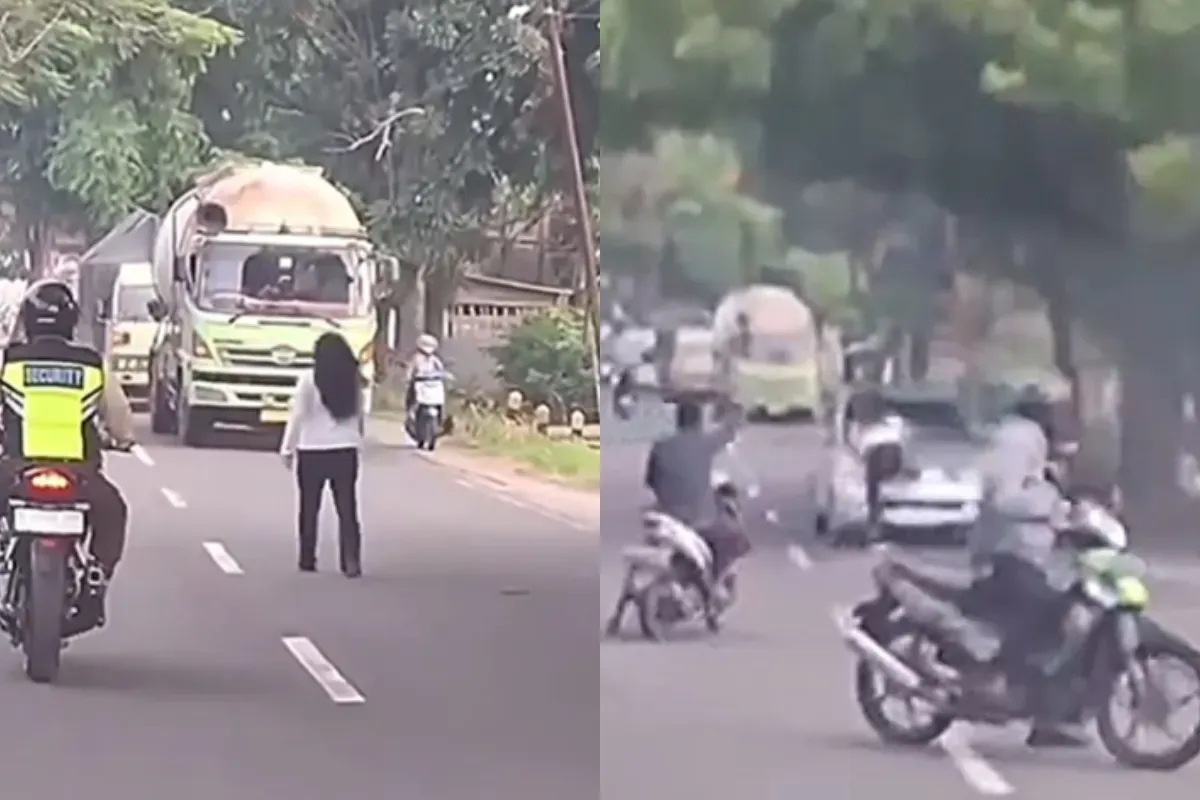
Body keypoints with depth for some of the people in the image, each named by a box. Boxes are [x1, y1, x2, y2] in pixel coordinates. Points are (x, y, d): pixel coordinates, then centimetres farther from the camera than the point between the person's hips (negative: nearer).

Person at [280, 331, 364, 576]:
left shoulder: (309, 381, -8)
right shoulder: (353, 381, 3)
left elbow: (298, 417, -7)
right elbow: (359, 415, 6)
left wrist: (287, 449, 1)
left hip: (312, 452, -2)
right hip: (345, 451, 2)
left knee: (309, 508, 10)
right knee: (347, 508, 1)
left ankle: (307, 560, 14)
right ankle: (351, 561, -10)